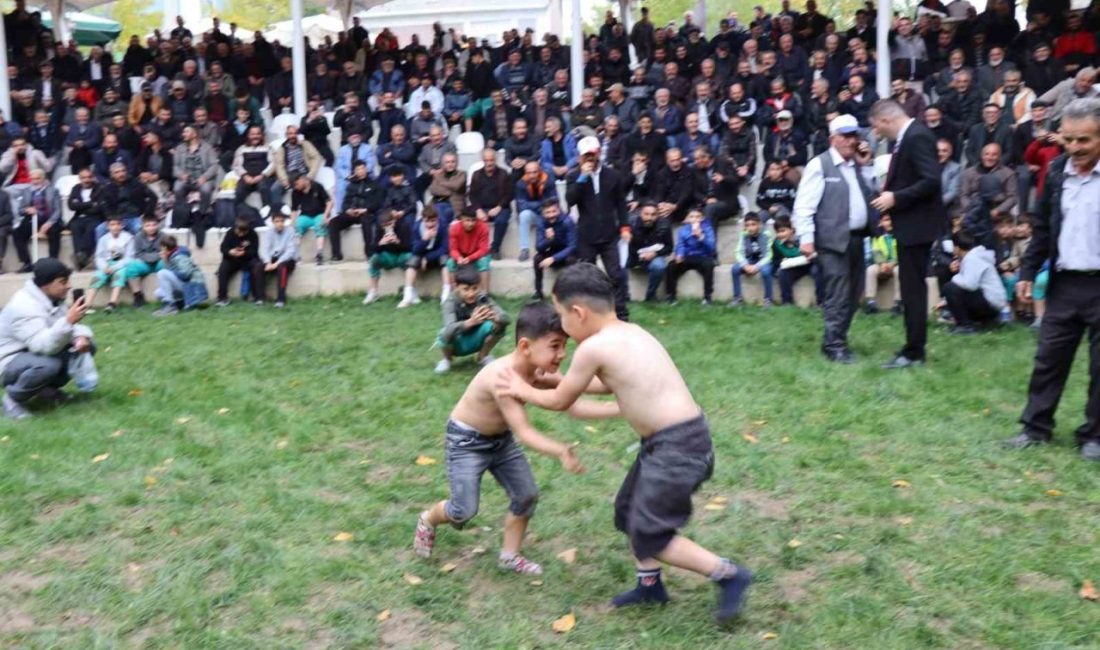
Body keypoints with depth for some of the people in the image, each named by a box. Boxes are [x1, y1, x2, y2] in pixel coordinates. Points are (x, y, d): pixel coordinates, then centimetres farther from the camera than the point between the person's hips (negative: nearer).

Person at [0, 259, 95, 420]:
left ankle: (47, 388, 8)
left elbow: (72, 328, 6)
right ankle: (13, 398, -11)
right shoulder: (24, 306, -28)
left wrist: (82, 336, -19)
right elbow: (42, 346, -40)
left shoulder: (52, 299, 1)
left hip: (35, 353, 9)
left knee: (86, 346, -3)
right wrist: (69, 321, -50)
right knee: (48, 365, -39)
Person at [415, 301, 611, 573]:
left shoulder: (540, 373, -14)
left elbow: (573, 406, -14)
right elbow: (523, 431, -40)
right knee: (465, 510, -6)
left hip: (501, 439, 8)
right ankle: (428, 520, 27)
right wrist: (560, 452, -54)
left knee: (527, 496, 4)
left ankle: (509, 556, 22)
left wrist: (620, 408, -24)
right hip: (466, 440, -7)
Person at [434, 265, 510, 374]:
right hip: (456, 344, -2)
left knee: (498, 325, -24)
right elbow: (450, 328, -43)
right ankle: (447, 359, 1)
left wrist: (494, 317, -52)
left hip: (475, 341, 2)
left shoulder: (483, 298, -18)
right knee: (447, 333, -36)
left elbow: (505, 318, -27)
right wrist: (470, 322, -63)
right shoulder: (451, 302, -26)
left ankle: (482, 356, 4)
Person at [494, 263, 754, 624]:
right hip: (679, 438, 10)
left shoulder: (592, 347, -15)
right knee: (629, 511, 24)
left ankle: (730, 575, 10)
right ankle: (650, 585, 39)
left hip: (676, 446, -10)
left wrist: (525, 391, 18)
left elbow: (560, 402, 0)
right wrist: (561, 379, 35)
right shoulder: (628, 333, 11)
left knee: (649, 536, 4)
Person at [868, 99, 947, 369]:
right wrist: (889, 192, 5)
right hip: (909, 224, 10)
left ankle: (914, 352, 3)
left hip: (916, 224, -10)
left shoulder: (917, 136, -18)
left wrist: (895, 198, -21)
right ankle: (913, 348, 24)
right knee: (912, 288, 15)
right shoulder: (908, 136, 11)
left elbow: (931, 181, -25)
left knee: (913, 289, -4)